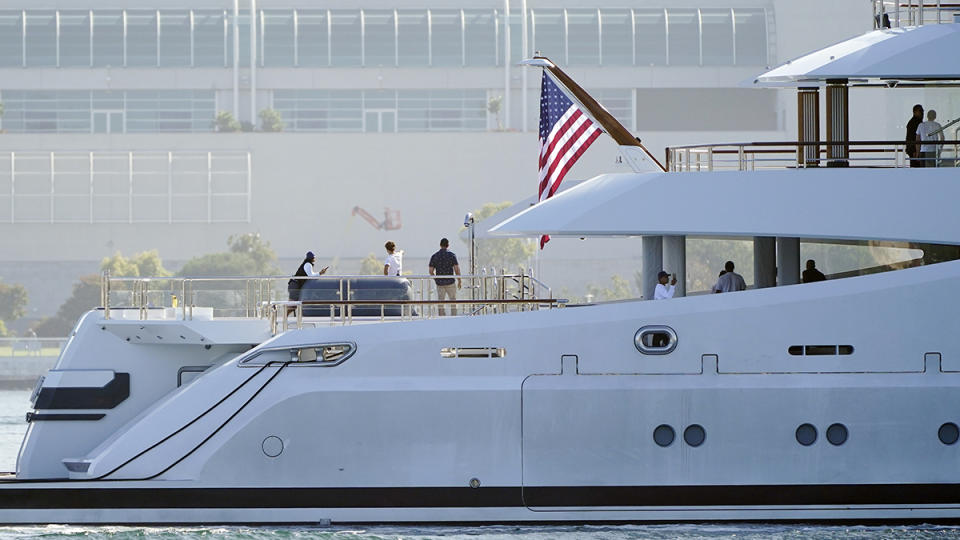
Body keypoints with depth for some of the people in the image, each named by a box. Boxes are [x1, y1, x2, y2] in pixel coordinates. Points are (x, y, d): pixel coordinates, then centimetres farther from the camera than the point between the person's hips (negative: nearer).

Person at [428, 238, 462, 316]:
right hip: (450, 282, -1)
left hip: (440, 283, 1)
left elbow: (431, 271, -1)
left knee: (440, 303, 6)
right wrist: (459, 281, 3)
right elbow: (456, 269, -9)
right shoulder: (452, 255, -6)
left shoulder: (434, 256, -1)